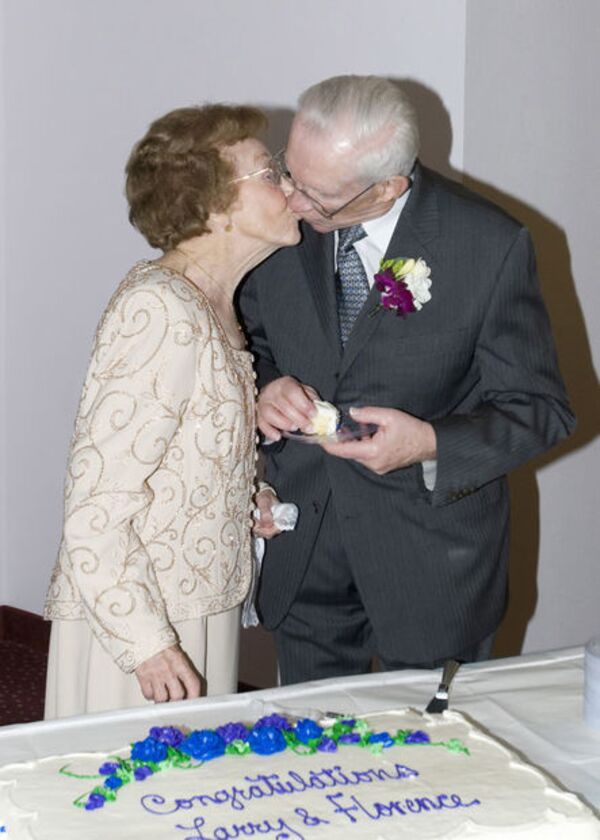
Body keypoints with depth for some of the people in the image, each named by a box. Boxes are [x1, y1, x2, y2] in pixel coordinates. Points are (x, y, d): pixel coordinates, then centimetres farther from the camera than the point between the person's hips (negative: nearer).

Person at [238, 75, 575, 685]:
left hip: (429, 549, -3)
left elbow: (539, 407, -10)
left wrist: (432, 444, -26)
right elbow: (248, 336, 8)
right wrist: (265, 386, -14)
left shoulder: (490, 246, -17)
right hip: (302, 551, 3)